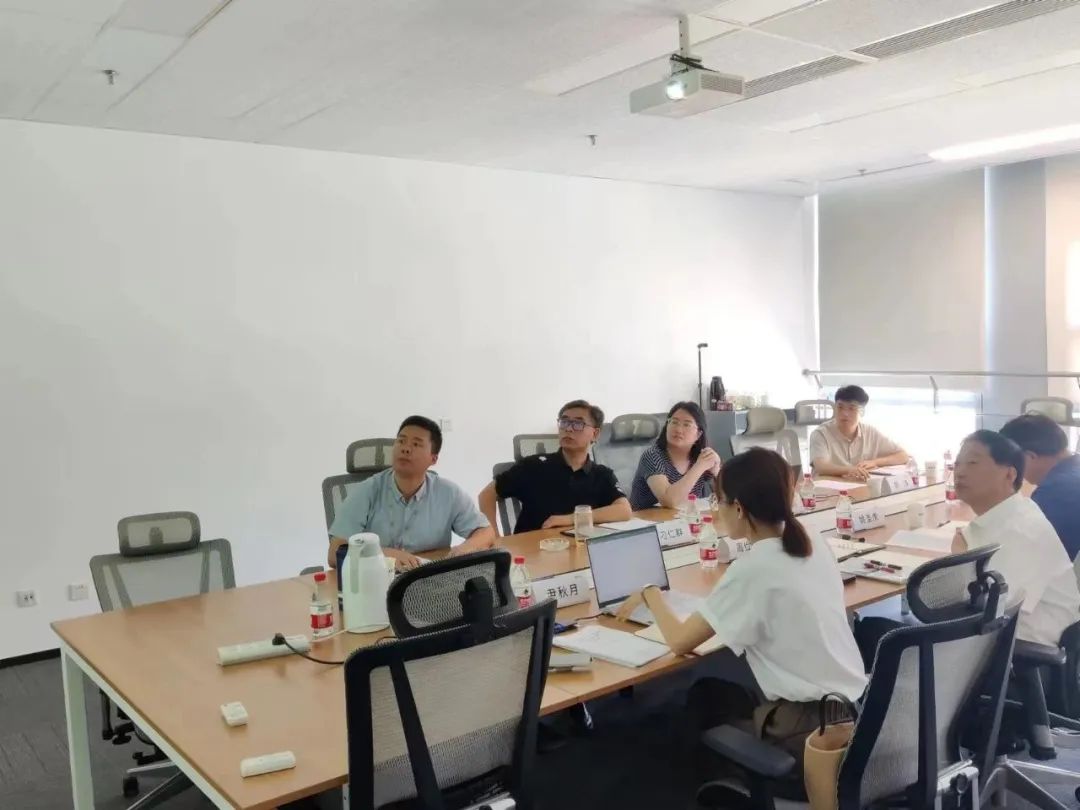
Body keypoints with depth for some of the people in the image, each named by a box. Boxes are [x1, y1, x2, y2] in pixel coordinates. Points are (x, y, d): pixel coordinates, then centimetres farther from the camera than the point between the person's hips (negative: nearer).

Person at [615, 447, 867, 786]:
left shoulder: (752, 570, -20)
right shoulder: (816, 544, 1)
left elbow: (680, 642, -14)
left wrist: (651, 593, 2)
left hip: (812, 725, -7)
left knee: (704, 695, 18)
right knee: (737, 693, 26)